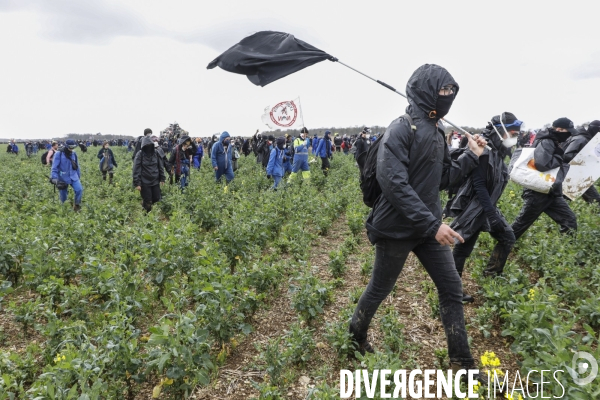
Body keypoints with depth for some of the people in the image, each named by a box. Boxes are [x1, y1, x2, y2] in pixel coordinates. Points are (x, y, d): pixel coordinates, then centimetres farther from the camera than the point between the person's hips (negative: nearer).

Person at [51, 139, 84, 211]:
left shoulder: (74, 154, 3)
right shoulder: (59, 154, -12)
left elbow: (77, 166, 14)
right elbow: (54, 167, -12)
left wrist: (79, 176, 19)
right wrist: (54, 178, -20)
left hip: (73, 177, 3)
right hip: (63, 178, -3)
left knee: (79, 190, -21)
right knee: (63, 199, 4)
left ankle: (77, 205, 1)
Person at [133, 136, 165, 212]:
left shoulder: (156, 153, 0)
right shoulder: (140, 154, -9)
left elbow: (161, 166, 8)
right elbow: (136, 170, -9)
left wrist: (162, 179, 5)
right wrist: (137, 183, -13)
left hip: (155, 181, 3)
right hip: (145, 182, -3)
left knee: (157, 200, 9)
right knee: (147, 202, 2)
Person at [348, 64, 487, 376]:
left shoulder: (436, 133, 10)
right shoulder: (401, 129, -18)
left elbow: (444, 179, 15)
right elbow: (393, 184, -28)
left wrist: (471, 156, 4)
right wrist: (433, 224, -28)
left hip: (428, 227, 8)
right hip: (397, 229, -8)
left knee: (452, 288, 9)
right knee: (379, 289, 11)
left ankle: (461, 362, 23)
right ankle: (355, 336, 37)